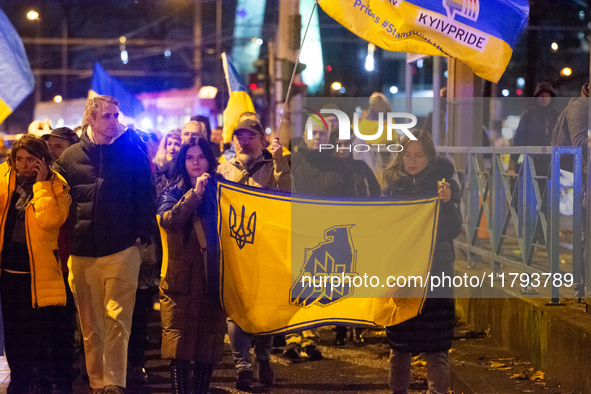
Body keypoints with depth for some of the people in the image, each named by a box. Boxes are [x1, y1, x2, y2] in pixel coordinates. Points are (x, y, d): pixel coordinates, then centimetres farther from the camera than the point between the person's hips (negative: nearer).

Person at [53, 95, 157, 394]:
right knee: (90, 325, 7)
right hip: (81, 254, 2)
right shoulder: (70, 157, 8)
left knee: (117, 319, -9)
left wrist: (141, 236, -3)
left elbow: (145, 198, 5)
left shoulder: (132, 153, 4)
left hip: (121, 250, -2)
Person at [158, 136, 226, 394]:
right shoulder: (173, 193, 7)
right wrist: (194, 194, -20)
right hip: (181, 280, -1)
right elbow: (168, 220, -15)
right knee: (179, 345, -6)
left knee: (209, 345, 3)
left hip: (213, 280, 1)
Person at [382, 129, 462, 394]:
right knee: (399, 345, 9)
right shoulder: (393, 185, 6)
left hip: (435, 275, -3)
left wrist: (447, 202, -24)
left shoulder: (445, 185, -2)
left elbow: (454, 231, -9)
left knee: (435, 347, -6)